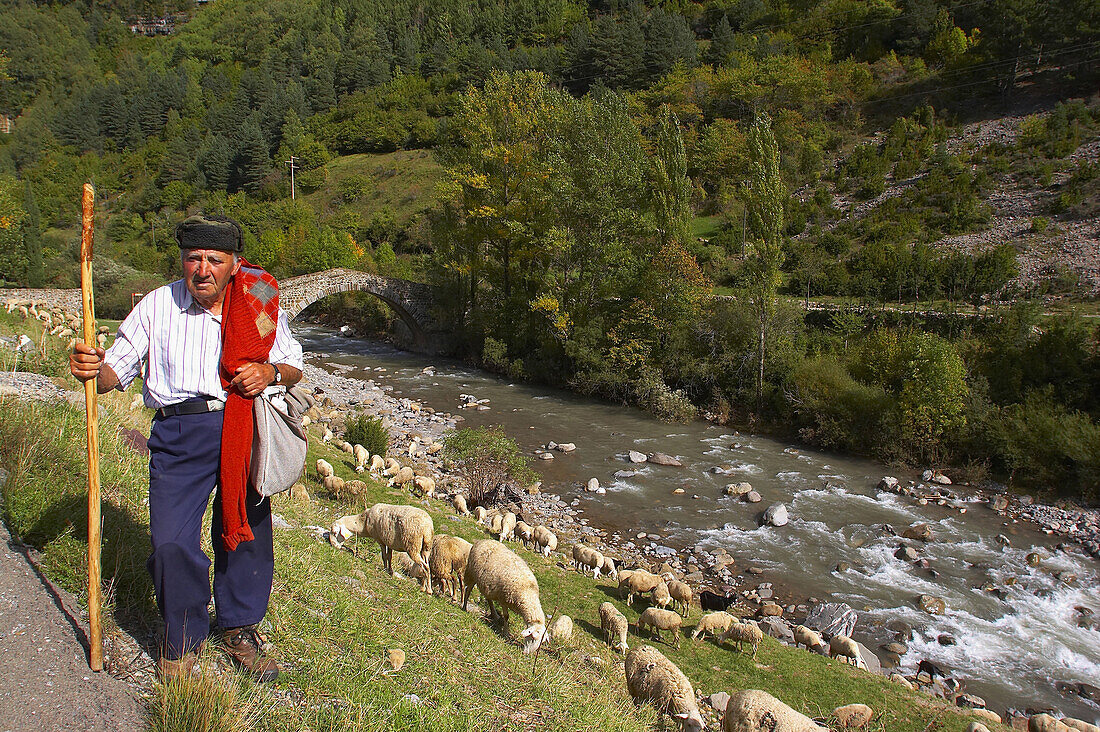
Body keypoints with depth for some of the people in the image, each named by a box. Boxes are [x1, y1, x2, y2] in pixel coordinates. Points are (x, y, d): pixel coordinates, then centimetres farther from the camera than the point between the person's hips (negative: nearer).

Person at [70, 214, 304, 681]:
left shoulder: (259, 306, 5)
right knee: (172, 543, -6)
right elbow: (116, 373, 7)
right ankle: (183, 638, 21)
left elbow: (294, 368, 12)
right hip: (179, 435, 0)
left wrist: (271, 372, -10)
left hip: (245, 430, 1)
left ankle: (239, 630, 33)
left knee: (247, 534, 8)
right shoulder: (157, 306, 5)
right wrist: (92, 369, -15)